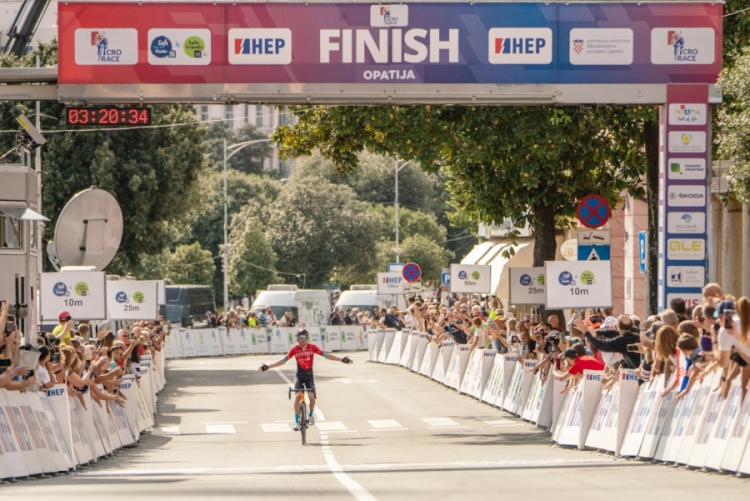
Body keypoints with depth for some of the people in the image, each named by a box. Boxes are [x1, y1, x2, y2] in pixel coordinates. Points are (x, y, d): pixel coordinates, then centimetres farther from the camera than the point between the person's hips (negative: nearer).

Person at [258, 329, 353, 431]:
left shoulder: (312, 347, -8)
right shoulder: (295, 349, -10)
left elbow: (325, 355, -5)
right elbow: (284, 360, -8)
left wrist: (342, 360, -8)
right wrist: (267, 367, -13)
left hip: (309, 375, 1)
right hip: (299, 375, -1)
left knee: (312, 396, -14)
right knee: (298, 395, -20)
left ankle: (311, 415, 18)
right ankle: (296, 421, -11)